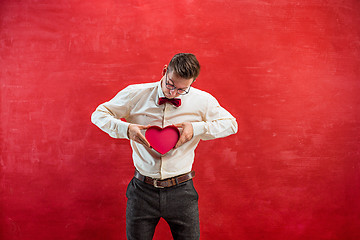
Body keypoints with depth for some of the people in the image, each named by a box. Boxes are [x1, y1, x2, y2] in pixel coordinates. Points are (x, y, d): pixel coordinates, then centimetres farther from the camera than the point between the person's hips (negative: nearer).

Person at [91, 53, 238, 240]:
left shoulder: (203, 101, -4)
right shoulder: (135, 94, -5)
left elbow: (231, 124, 5)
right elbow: (99, 114, 3)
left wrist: (197, 128, -12)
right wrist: (125, 129, -18)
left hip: (181, 191, 0)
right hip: (143, 189, 0)